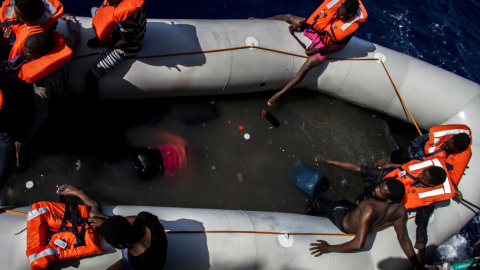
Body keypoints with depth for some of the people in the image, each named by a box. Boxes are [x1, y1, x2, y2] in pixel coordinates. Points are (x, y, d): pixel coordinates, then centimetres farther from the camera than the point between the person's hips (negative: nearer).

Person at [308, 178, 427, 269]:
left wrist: (329, 248, -38)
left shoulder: (370, 209, -49)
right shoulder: (400, 210, -27)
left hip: (345, 224, -6)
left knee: (319, 201, 18)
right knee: (343, 201, 33)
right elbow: (403, 239, -19)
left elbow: (358, 244, -49)